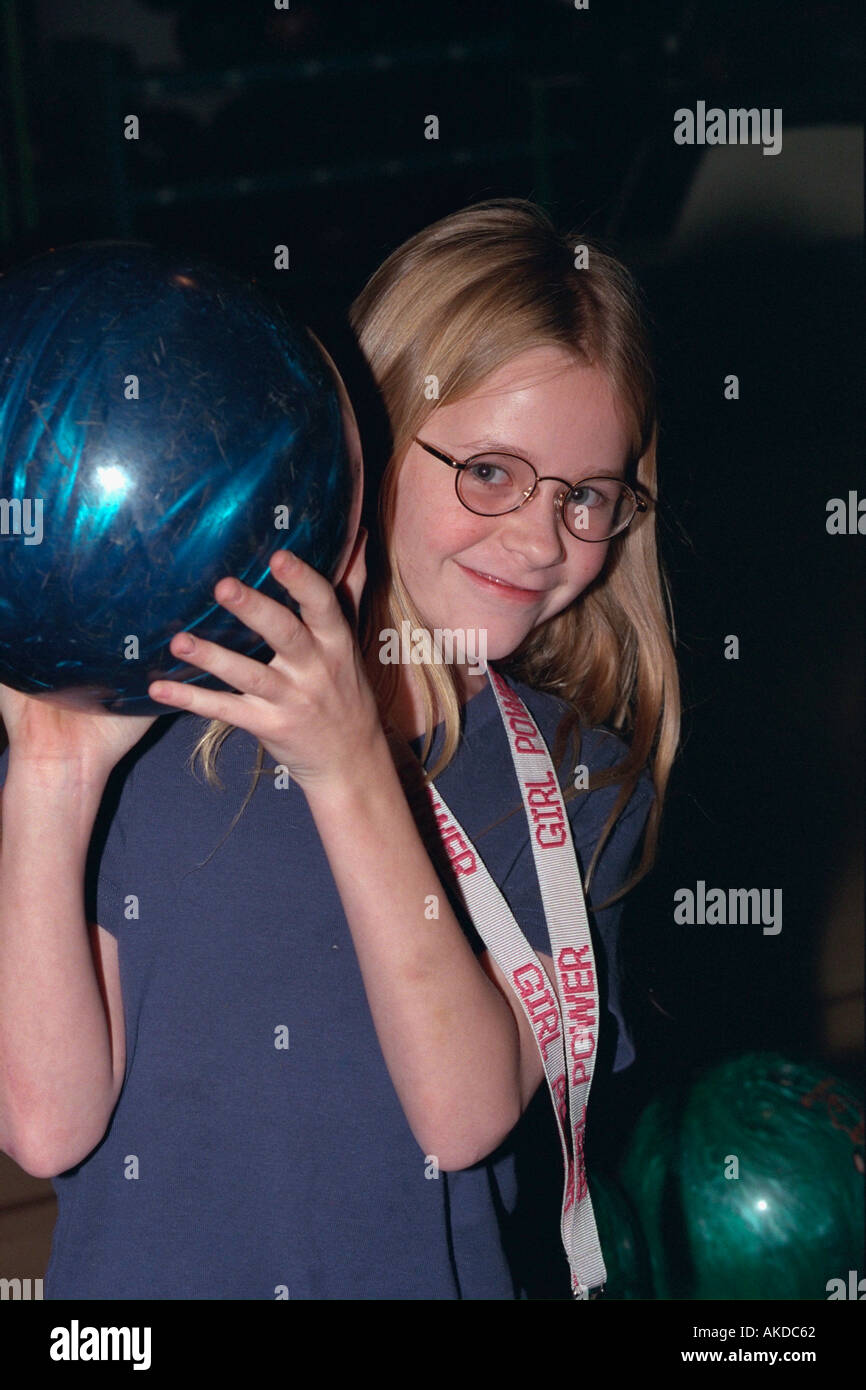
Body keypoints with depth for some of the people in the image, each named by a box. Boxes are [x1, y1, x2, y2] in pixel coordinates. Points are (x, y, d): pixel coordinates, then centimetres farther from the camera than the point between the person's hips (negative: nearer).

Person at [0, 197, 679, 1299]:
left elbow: (467, 1114, -10)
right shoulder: (135, 702, -2)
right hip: (138, 1272, -1)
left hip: (435, 1268, 1)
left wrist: (350, 771, -16)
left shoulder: (581, 777, 4)